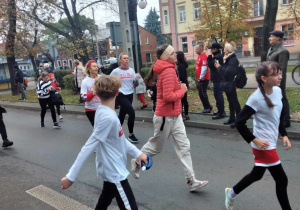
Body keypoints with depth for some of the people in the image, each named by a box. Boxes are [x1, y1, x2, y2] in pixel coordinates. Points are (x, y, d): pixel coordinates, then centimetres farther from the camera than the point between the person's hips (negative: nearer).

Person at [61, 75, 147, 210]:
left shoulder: (103, 112, 0)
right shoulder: (108, 117, -28)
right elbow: (88, 147, -28)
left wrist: (137, 153, 6)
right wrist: (71, 176, -23)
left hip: (111, 170, 9)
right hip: (114, 172, -9)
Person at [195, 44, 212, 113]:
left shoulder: (204, 57, -16)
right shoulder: (199, 56, 14)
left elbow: (204, 68, -22)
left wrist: (201, 78, -19)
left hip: (203, 79, -10)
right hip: (200, 79, 10)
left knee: (202, 94, -6)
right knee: (201, 94, 12)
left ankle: (208, 107, 5)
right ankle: (207, 107, 21)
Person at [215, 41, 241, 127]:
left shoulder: (233, 60, -17)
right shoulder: (228, 59, 13)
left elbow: (228, 72, -25)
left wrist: (219, 67, -14)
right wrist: (219, 67, 1)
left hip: (231, 84, -10)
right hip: (227, 84, 10)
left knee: (234, 101, -3)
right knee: (231, 101, 14)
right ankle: (232, 118, 23)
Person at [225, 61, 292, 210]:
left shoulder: (278, 91, 2)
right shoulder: (256, 98, -22)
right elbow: (239, 122, -20)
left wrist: (284, 135, 11)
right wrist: (254, 140, -18)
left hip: (271, 143, 8)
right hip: (263, 146, -8)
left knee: (257, 175, 22)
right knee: (281, 179, 3)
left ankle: (231, 193, 42)